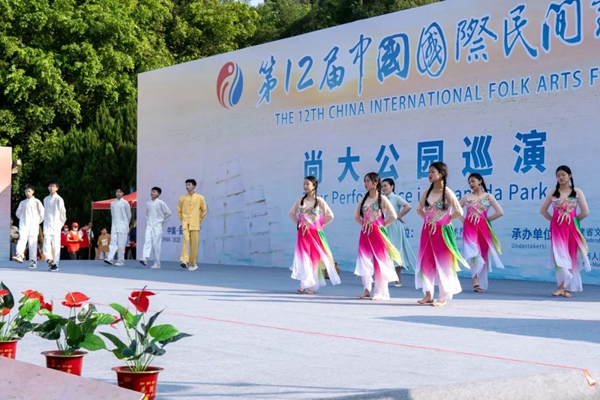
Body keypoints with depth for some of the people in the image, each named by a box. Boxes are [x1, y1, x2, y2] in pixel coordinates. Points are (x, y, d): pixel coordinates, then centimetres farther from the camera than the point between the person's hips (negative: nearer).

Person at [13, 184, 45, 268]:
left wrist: (38, 221, 7)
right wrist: (23, 219, 16)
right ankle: (19, 255, -36)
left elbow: (42, 213, 5)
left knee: (33, 243, -4)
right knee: (22, 239, -19)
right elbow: (18, 213, 26)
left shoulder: (36, 202, 6)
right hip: (23, 225, 2)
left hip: (33, 225, -2)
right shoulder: (22, 203, 16)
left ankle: (33, 261, -5)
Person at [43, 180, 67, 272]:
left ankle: (55, 264, 2)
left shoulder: (59, 199, -5)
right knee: (46, 244, -13)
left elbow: (63, 212, 0)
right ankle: (49, 260, -14)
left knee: (56, 245, 0)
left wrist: (61, 223, 3)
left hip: (56, 226, -3)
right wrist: (46, 221, 13)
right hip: (47, 226, 3)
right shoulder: (46, 199, 11)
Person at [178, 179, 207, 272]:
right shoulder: (182, 198, 7)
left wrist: (199, 220, 7)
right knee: (185, 240, -20)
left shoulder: (200, 198, 2)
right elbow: (179, 210, 16)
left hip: (195, 225, 0)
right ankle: (184, 260, -28)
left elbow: (204, 210, 9)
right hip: (185, 224, 0)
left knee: (194, 244, 2)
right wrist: (182, 220, 10)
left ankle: (192, 264, 13)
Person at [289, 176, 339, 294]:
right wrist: (298, 223, 6)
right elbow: (292, 213, 16)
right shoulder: (300, 200, 4)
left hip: (315, 233, -2)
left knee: (315, 258, 0)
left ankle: (312, 286, 4)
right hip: (303, 233, 2)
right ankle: (304, 285, 7)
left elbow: (330, 216, -2)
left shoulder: (319, 201, -4)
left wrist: (320, 225, -2)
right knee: (303, 258, -1)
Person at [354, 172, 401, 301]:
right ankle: (367, 290, 13)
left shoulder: (382, 199, -4)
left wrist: (382, 225, -5)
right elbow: (356, 216, 19)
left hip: (377, 233, -5)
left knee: (379, 262, -4)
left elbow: (393, 216, -8)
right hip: (365, 234, 5)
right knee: (364, 262, 4)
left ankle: (380, 293, 0)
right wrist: (363, 224, 7)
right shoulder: (364, 199, 10)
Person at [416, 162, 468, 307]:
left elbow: (459, 212, -15)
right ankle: (428, 295, 15)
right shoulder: (427, 192, 8)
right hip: (428, 231, 6)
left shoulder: (447, 192, -10)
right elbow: (419, 209, 21)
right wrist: (427, 218, 6)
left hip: (442, 231, -6)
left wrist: (445, 218, -6)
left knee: (443, 263, -1)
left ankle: (443, 297, 5)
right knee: (425, 262, 6)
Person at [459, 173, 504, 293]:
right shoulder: (467, 197, 9)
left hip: (482, 228, 0)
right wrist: (463, 219, 2)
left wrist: (486, 219, 1)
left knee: (482, 254, 3)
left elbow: (500, 212, -1)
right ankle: (475, 280, -22)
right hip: (469, 228, 0)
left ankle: (481, 284, 12)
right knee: (473, 252, -18)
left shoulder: (488, 197, 4)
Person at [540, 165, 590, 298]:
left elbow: (585, 212, -1)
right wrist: (554, 220, 4)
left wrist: (573, 220, 6)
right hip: (557, 228, 0)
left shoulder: (577, 192, 1)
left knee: (570, 257, 2)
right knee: (559, 255, -11)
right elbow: (543, 210, 10)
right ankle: (561, 287, -11)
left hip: (571, 228, 0)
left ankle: (567, 288, 7)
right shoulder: (553, 193, 4)